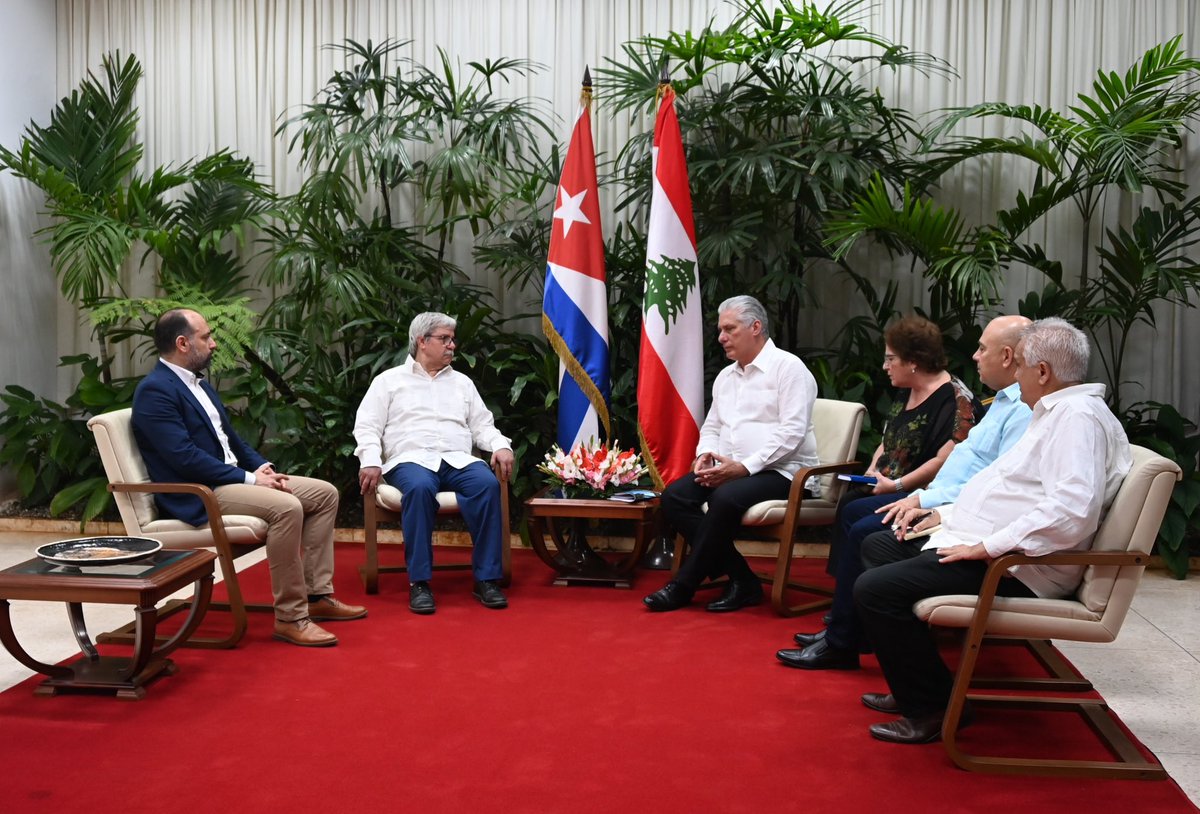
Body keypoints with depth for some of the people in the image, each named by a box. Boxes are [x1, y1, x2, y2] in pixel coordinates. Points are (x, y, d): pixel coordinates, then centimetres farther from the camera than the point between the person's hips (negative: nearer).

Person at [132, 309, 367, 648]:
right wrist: (248, 479, -19)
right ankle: (290, 617, -23)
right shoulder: (154, 391, -13)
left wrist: (262, 466, 3)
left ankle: (317, 595, 4)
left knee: (325, 493, 2)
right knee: (286, 507, -32)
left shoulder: (198, 382, 17)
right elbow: (185, 458, -22)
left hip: (231, 477, 10)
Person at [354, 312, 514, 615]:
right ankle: (419, 582, -33)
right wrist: (370, 462, -10)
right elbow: (367, 426, 8)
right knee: (420, 487, -39)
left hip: (458, 460, 3)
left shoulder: (462, 382, 26)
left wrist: (501, 446, 0)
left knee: (488, 484, -31)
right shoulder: (389, 380, 16)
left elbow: (482, 426, 22)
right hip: (411, 459, -3)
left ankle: (486, 578, -28)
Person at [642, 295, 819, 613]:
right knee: (673, 497, -16)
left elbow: (792, 431, -15)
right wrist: (705, 455, -2)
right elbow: (711, 427, 23)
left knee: (726, 498, -35)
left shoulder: (788, 367, -5)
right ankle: (740, 579, -12)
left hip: (778, 471, -8)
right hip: (728, 470, 8)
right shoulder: (725, 377, 19)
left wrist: (745, 467, -22)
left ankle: (684, 586, -17)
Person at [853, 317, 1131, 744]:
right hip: (979, 541, 12)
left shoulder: (1079, 417, -18)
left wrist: (987, 547, -28)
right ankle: (914, 688, 23)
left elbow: (1072, 510, -32)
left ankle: (931, 709, -6)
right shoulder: (1057, 412, 17)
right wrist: (949, 513, 18)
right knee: (878, 547, 22)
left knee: (875, 588, -21)